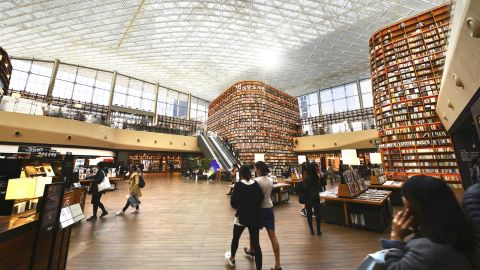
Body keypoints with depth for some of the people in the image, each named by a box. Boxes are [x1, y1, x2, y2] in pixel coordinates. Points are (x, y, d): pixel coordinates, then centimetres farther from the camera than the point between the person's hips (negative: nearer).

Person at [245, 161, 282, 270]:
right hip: (269, 208, 5)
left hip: (259, 209, -5)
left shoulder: (256, 181, -21)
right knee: (272, 236, 8)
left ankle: (251, 250, 46)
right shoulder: (270, 180, 0)